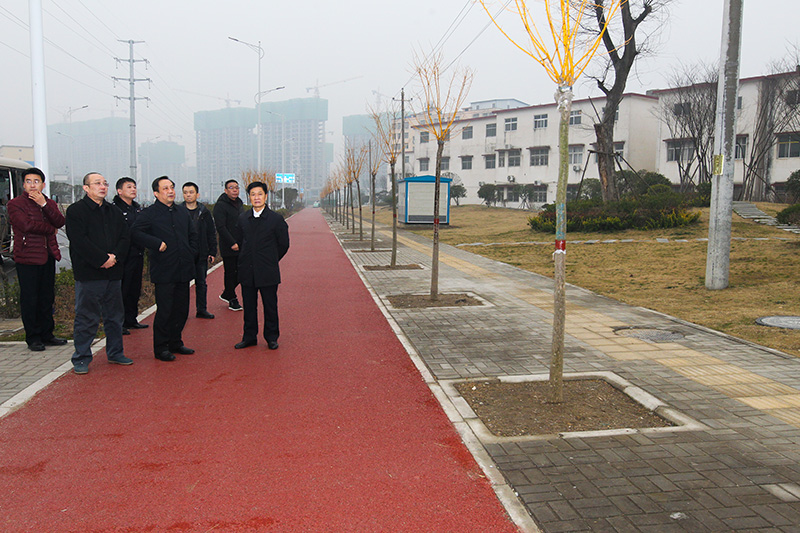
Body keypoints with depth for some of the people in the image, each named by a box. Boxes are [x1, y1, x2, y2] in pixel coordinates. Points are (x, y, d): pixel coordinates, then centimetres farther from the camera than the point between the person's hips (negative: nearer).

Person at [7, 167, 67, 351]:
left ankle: (46, 335, 18)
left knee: (47, 298, 9)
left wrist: (44, 204, -13)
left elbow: (60, 222, -4)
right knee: (30, 300, -1)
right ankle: (33, 338, 7)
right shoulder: (15, 204, 0)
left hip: (48, 256, 5)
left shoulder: (50, 204, 15)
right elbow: (27, 225, -16)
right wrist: (50, 229, -4)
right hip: (27, 257, -5)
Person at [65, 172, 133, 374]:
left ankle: (115, 353, 25)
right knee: (87, 318, -1)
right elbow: (80, 242, -14)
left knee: (115, 316, 13)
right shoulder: (76, 211, -4)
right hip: (88, 273, -6)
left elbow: (125, 236, 9)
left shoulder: (114, 211, 15)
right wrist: (103, 259, -16)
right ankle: (81, 359, 9)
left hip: (113, 272, 6)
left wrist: (115, 256, -8)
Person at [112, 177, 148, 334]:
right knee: (121, 290, -3)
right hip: (123, 255, -8)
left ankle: (131, 320, 25)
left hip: (138, 255, 8)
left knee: (135, 290, 14)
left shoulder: (138, 208, 15)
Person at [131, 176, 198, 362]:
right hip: (164, 272, -6)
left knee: (181, 309, 12)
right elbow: (135, 233, -17)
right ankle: (161, 348, 10)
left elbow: (192, 234, 25)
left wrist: (191, 252, 13)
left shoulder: (183, 211, 14)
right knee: (164, 311, -1)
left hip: (183, 270, 6)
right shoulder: (149, 213, -4)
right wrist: (157, 244, -21)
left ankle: (175, 343, 26)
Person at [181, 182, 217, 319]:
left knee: (201, 283, 9)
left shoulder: (204, 212, 6)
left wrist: (212, 252, 4)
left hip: (201, 255, 2)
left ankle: (202, 309, 17)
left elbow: (211, 234, 9)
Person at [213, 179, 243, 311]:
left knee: (240, 272, 10)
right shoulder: (220, 206, -10)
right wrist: (232, 243, -20)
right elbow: (220, 227, -17)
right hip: (228, 247, -7)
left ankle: (226, 294, 28)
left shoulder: (240, 204, 15)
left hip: (241, 246, 7)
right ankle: (232, 300, 13)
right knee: (230, 273, 1)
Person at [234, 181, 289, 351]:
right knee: (249, 306, 11)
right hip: (247, 272, 3)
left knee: (270, 306, 5)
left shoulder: (276, 219, -5)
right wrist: (245, 260, 12)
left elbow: (283, 244, 3)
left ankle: (271, 338, 18)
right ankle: (249, 337, 23)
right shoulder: (242, 218, 6)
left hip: (268, 272, -3)